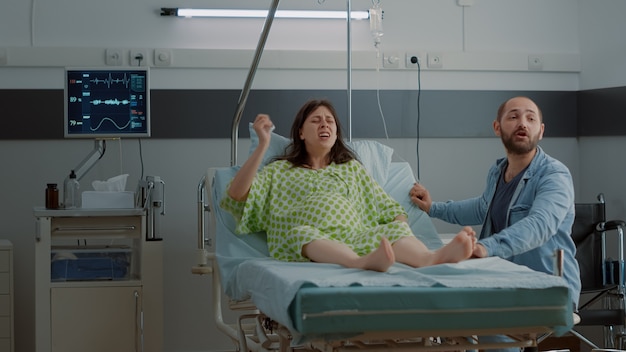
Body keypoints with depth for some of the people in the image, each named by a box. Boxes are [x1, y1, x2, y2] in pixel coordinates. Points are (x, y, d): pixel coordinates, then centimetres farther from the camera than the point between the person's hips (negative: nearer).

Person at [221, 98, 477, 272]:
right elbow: (236, 196, 9)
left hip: (354, 237, 2)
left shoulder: (351, 168, 33)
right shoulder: (280, 171, 26)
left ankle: (431, 258, -64)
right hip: (300, 246, -2)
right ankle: (365, 262, -69)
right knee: (302, 234, -39)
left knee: (393, 231, -30)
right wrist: (263, 145, 1)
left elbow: (389, 209, 23)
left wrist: (401, 228, -1)